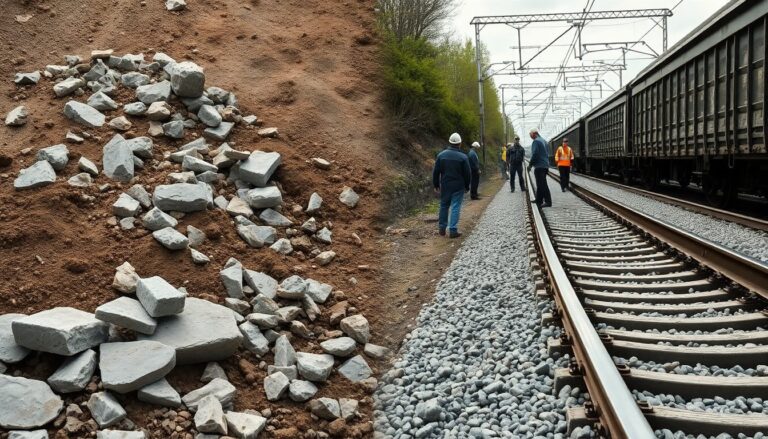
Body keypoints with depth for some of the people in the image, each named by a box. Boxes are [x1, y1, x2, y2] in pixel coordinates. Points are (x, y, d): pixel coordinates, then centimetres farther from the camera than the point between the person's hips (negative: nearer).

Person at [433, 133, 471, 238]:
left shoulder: (441, 155, -3)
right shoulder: (463, 157, -9)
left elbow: (436, 172, 0)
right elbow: (467, 174, -4)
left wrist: (436, 185, 10)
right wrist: (467, 186, 9)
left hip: (445, 186, 3)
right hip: (458, 186, -3)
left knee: (444, 206, 16)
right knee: (455, 208, 1)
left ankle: (442, 228, 21)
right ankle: (453, 230, -2)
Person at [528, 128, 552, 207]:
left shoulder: (536, 141, -12)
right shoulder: (544, 141, 17)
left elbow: (535, 154, -18)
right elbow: (547, 153, 21)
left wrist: (530, 165, -11)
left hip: (539, 166, -10)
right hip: (545, 165, 10)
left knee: (542, 184, -11)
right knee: (540, 184, 18)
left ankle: (548, 201, -15)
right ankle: (539, 200, 25)